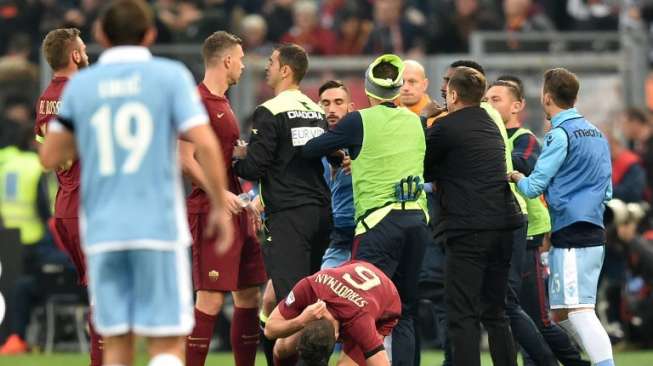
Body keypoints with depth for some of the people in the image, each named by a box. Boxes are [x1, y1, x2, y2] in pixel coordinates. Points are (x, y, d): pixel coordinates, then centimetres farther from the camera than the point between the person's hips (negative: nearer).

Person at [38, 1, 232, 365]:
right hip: (160, 226, -3)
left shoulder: (80, 84, 7)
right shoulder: (171, 75, 0)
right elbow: (205, 144, -9)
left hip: (103, 230, 3)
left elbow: (49, 157, 11)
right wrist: (220, 208, 1)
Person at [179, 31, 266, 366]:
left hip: (234, 210, 10)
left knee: (249, 294, 9)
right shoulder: (196, 101, -10)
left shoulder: (222, 103, 18)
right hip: (209, 211, -10)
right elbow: (186, 159, -17)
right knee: (211, 298, -12)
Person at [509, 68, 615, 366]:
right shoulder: (597, 134, 16)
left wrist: (516, 177, 10)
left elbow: (533, 188, -10)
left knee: (579, 310, -15)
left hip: (571, 236, -9)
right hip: (594, 231, 9)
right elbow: (607, 191, 20)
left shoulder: (560, 135, -9)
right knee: (561, 313, 14)